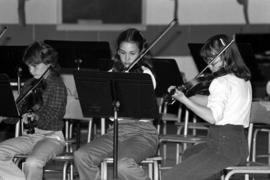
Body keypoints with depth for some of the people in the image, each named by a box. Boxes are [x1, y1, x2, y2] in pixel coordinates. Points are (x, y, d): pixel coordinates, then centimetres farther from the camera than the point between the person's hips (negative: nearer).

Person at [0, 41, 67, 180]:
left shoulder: (57, 85, -7)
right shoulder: (29, 85, 12)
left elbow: (52, 113, -21)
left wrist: (35, 117, -42)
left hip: (51, 137, -7)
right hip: (29, 136, 7)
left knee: (32, 163, -35)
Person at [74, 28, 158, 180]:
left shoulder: (146, 74, -1)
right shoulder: (112, 75, 14)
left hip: (142, 132, -5)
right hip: (116, 131, 5)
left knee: (124, 165, -34)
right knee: (81, 156, -20)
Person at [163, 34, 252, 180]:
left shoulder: (222, 82, -17)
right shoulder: (243, 79, 13)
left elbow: (213, 117, -27)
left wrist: (184, 100, -23)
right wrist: (182, 93, 12)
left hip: (224, 147, -10)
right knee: (189, 154, 38)